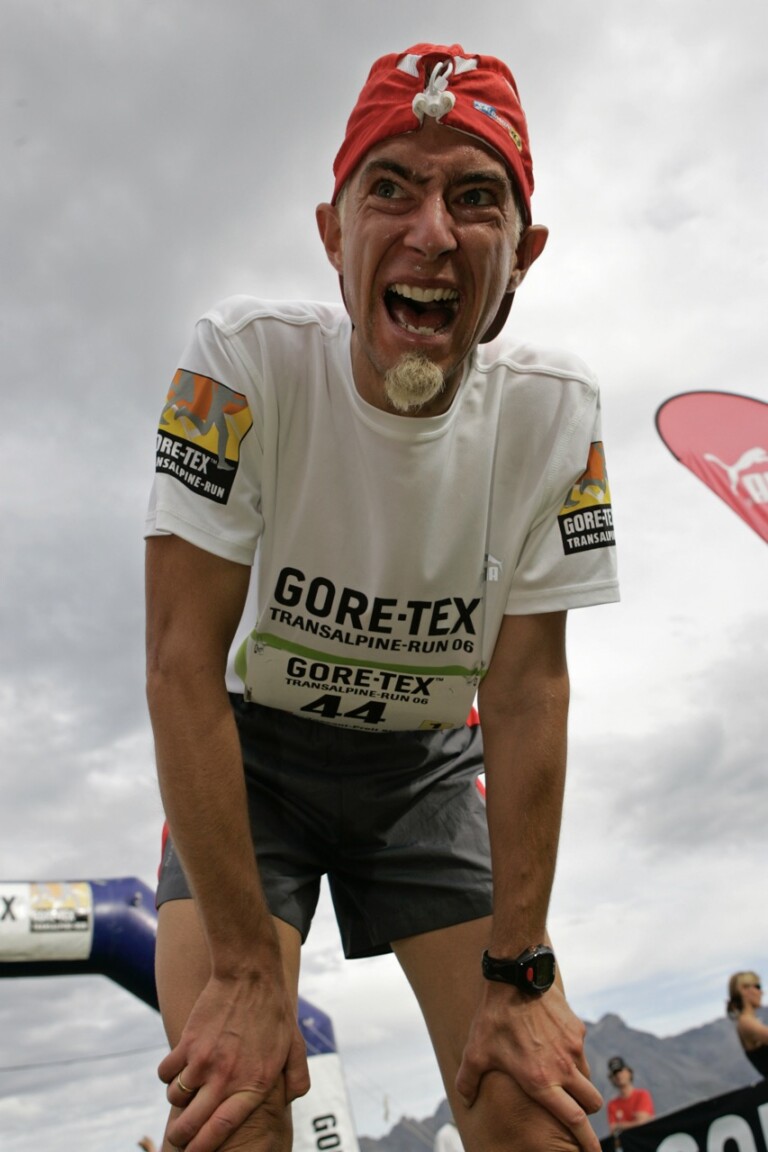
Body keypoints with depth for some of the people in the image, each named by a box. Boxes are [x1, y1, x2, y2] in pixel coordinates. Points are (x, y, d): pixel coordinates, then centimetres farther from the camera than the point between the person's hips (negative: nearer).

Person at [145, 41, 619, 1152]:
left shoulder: (556, 411, -16)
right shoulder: (246, 357, -23)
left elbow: (527, 694, -12)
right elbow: (184, 660, -22)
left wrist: (520, 971, -12)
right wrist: (247, 969, -22)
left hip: (428, 768, 2)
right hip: (250, 749, -1)